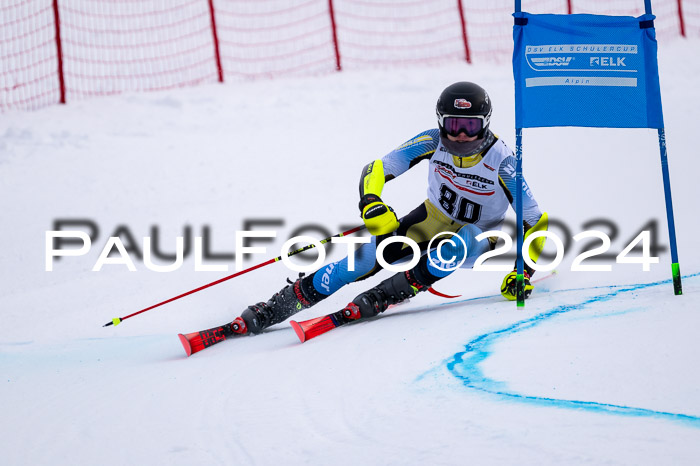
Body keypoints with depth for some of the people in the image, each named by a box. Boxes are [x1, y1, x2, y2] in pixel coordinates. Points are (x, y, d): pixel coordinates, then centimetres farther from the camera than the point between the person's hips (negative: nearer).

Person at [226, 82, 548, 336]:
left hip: (478, 234, -1)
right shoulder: (433, 143, -19)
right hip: (433, 219, 2)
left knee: (466, 243, -40)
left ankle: (386, 295, -33)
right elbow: (378, 169, -19)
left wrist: (524, 273, -26)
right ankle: (279, 306, -16)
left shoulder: (500, 161, -26)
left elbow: (536, 221, -18)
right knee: (369, 256, -21)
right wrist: (372, 205, -40)